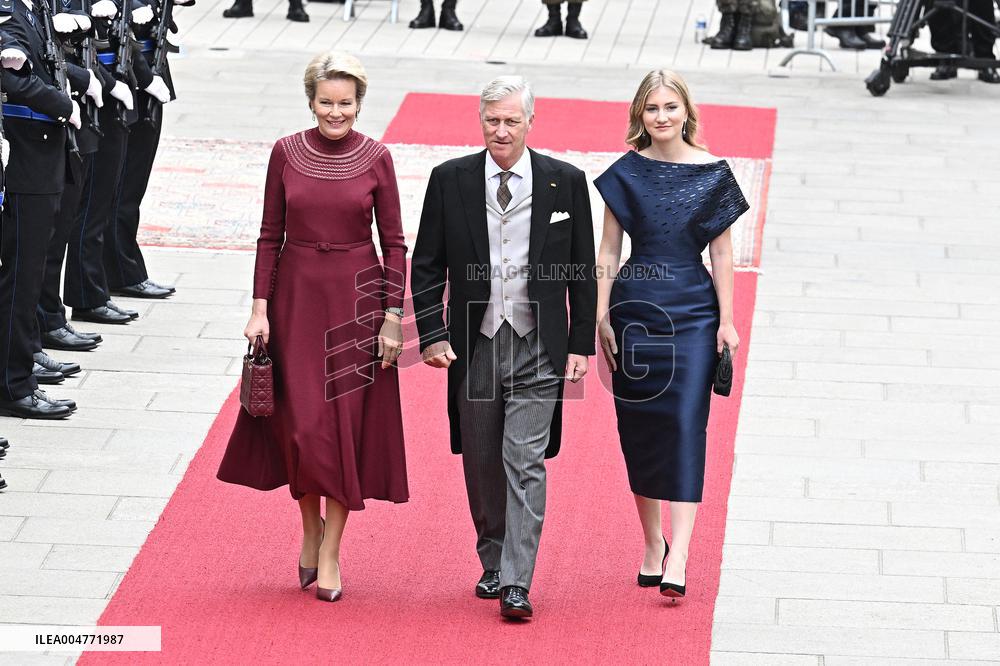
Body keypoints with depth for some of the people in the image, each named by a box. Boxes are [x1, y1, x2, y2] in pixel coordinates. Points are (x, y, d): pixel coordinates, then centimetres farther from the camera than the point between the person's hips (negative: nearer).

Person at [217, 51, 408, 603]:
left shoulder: (376, 159, -4)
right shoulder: (286, 153, -1)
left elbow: (393, 243, -1)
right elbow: (270, 236, 4)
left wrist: (392, 317, -5)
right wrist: (259, 308, -2)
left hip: (357, 298, -1)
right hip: (297, 294, 1)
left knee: (347, 425, 1)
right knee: (303, 425, 0)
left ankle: (330, 551, 9)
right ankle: (310, 530, 24)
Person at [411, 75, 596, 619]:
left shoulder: (566, 183, 0)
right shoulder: (450, 180, 2)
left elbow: (583, 272, 5)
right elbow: (426, 265, 5)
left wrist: (580, 345, 1)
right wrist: (431, 334, -4)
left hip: (537, 348, -2)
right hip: (474, 344, 2)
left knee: (525, 462, -10)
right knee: (482, 464, 12)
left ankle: (517, 584, -11)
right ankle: (493, 563, 29)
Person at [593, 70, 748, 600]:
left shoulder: (712, 174, 0)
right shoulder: (626, 174, 3)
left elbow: (721, 252, 2)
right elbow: (608, 250, 5)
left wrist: (726, 321, 0)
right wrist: (601, 317, 0)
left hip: (692, 313, -2)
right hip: (634, 310, 2)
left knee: (685, 424, -10)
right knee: (639, 429, 7)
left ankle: (677, 557, -15)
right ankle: (651, 545, 21)